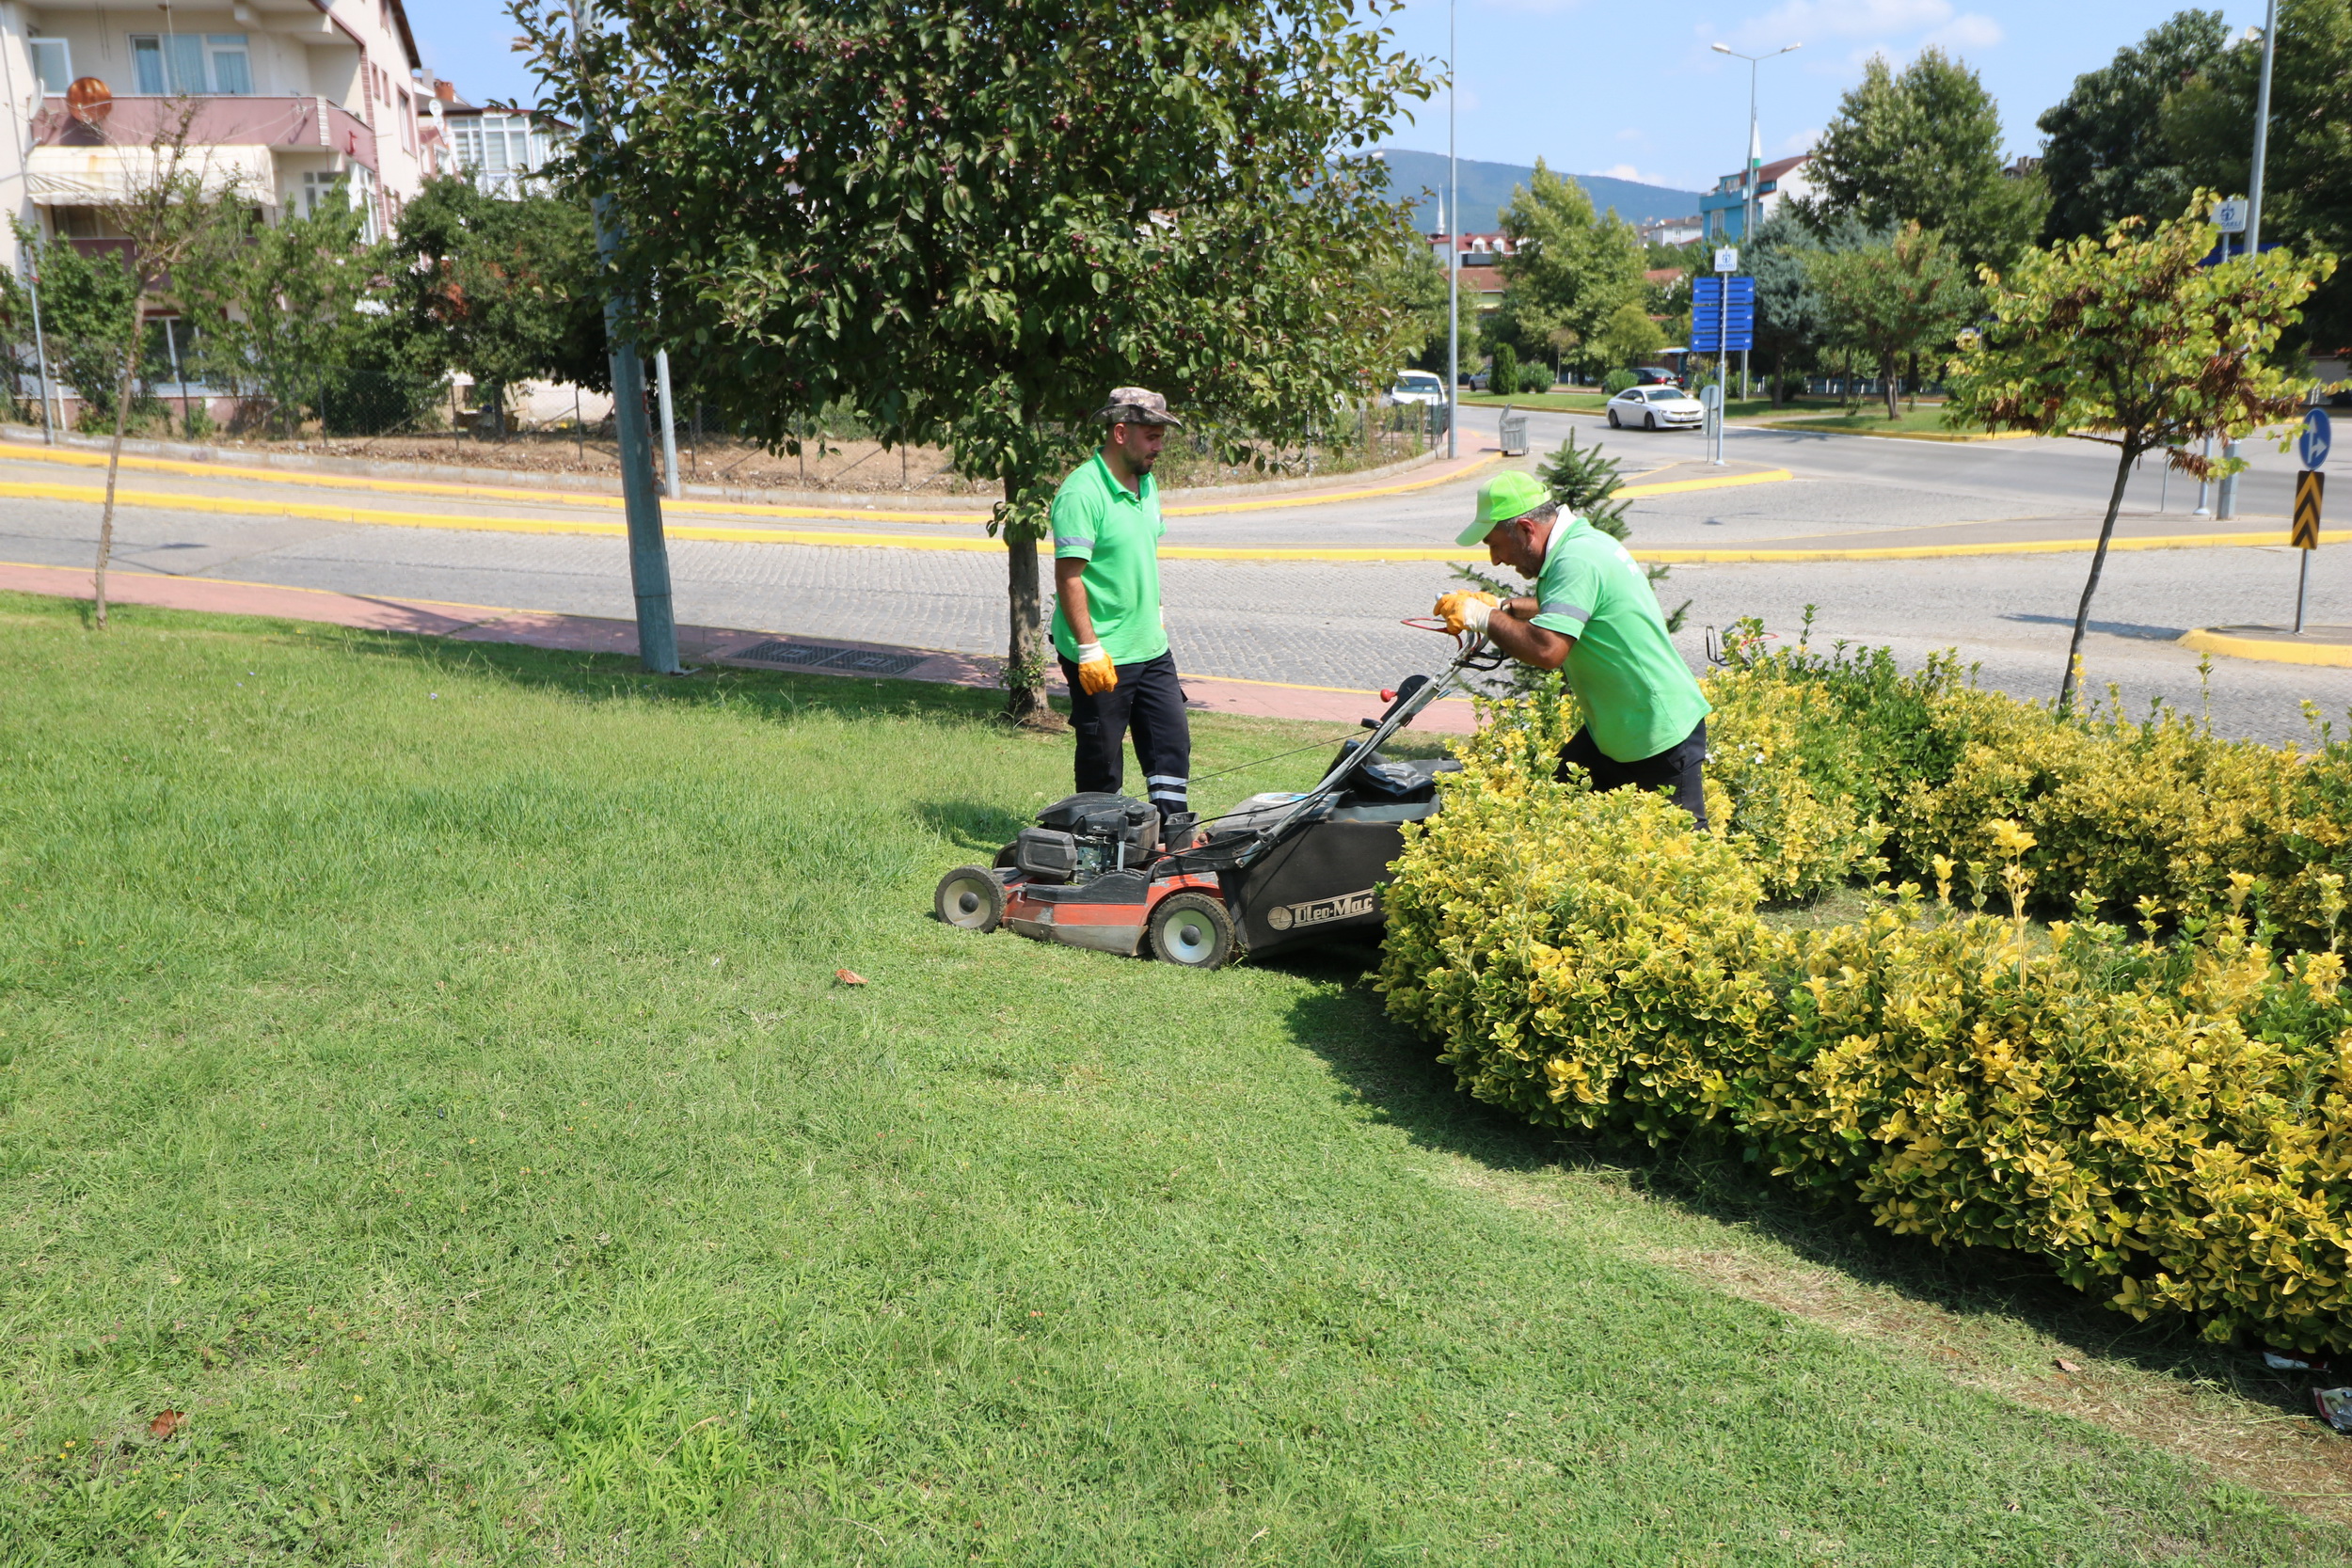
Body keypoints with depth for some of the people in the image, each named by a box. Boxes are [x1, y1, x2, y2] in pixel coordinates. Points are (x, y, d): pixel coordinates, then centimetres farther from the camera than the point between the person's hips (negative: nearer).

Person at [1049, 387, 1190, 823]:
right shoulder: (1081, 492, -17)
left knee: (1172, 742, 8)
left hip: (1151, 649, 8)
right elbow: (1068, 576, -20)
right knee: (1101, 759, 4)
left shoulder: (1146, 484, 10)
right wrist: (1090, 649, -23)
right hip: (1101, 656, -8)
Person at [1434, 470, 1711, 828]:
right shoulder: (1583, 540, 6)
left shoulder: (1576, 562, -25)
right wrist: (1503, 607, 11)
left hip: (1662, 737, -10)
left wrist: (1483, 618, -21)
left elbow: (1546, 649, -36)